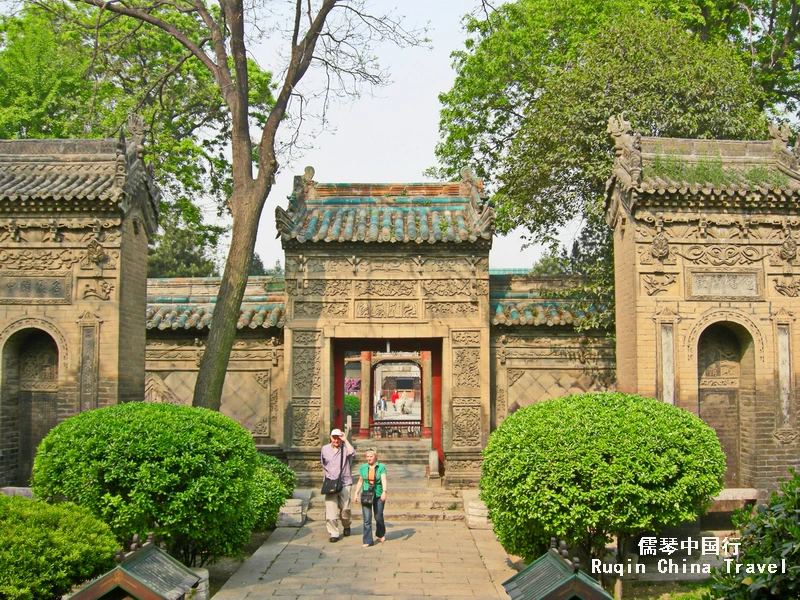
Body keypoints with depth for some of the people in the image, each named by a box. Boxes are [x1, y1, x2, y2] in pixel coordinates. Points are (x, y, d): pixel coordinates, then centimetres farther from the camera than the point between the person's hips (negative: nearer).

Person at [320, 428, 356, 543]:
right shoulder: (325, 449, 11)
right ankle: (334, 533, -3)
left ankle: (346, 526, 27)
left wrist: (345, 440, -19)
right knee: (330, 509, -7)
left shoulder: (345, 448, 0)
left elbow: (352, 454, -24)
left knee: (345, 508, -2)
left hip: (344, 483, -2)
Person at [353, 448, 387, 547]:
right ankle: (367, 541, 0)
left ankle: (381, 535, 36)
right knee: (367, 519, -5)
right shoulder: (363, 467, 6)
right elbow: (360, 481, 15)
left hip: (378, 496, -1)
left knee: (378, 517, 9)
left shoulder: (381, 467, -2)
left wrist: (384, 492, -28)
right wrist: (356, 494, 11)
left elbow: (383, 479, -15)